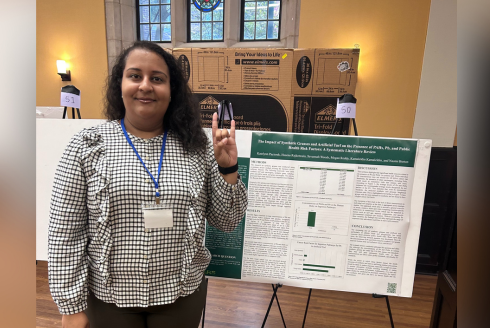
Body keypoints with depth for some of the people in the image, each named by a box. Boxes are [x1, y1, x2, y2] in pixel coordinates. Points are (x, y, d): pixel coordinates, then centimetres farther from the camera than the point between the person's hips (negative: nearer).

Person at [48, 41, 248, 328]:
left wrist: (228, 168, -17)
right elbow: (64, 234, -4)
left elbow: (227, 221, -4)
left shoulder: (197, 147, -8)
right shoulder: (86, 146, -8)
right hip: (108, 298, 0)